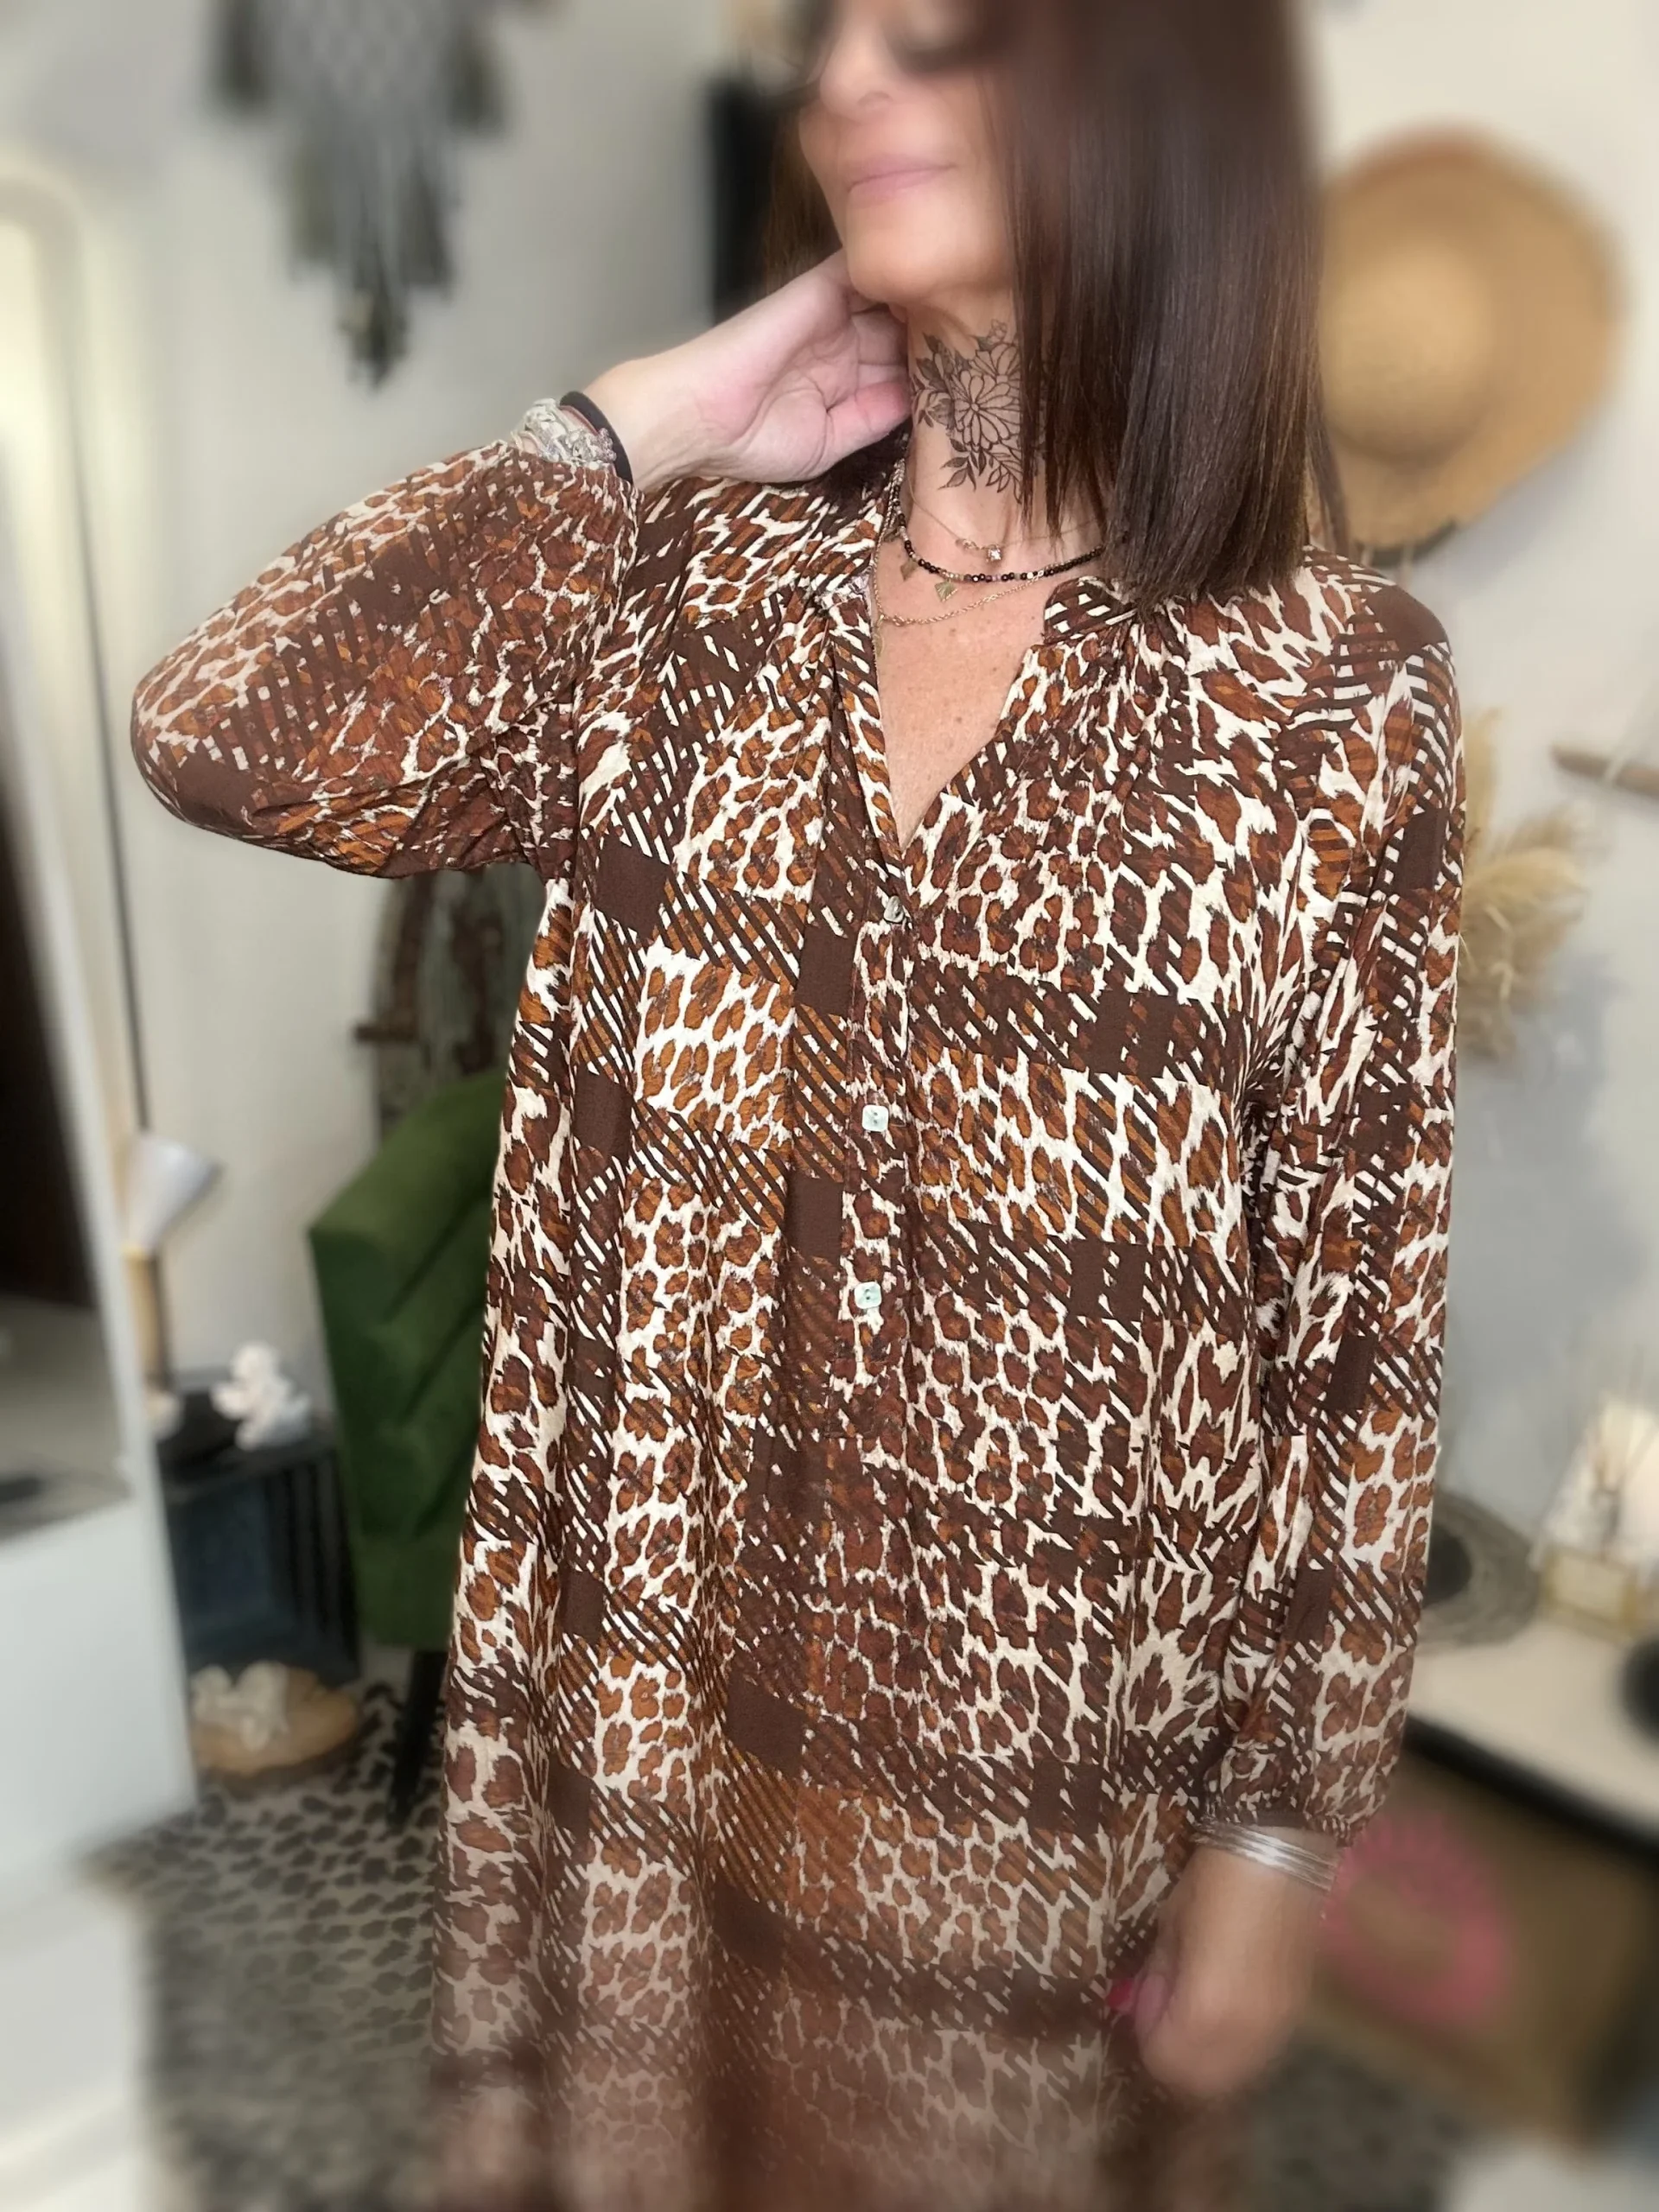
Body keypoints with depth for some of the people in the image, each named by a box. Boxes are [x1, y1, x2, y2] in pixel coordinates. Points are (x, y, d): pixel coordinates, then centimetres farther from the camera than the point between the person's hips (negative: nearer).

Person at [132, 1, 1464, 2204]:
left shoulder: (1343, 694, -13)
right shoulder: (703, 578, -4)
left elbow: (1359, 1326, -10)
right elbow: (230, 740, -16)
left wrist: (1285, 1828, -4)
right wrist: (644, 421, -11)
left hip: (1024, 1764, -2)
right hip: (653, 1672, 3)